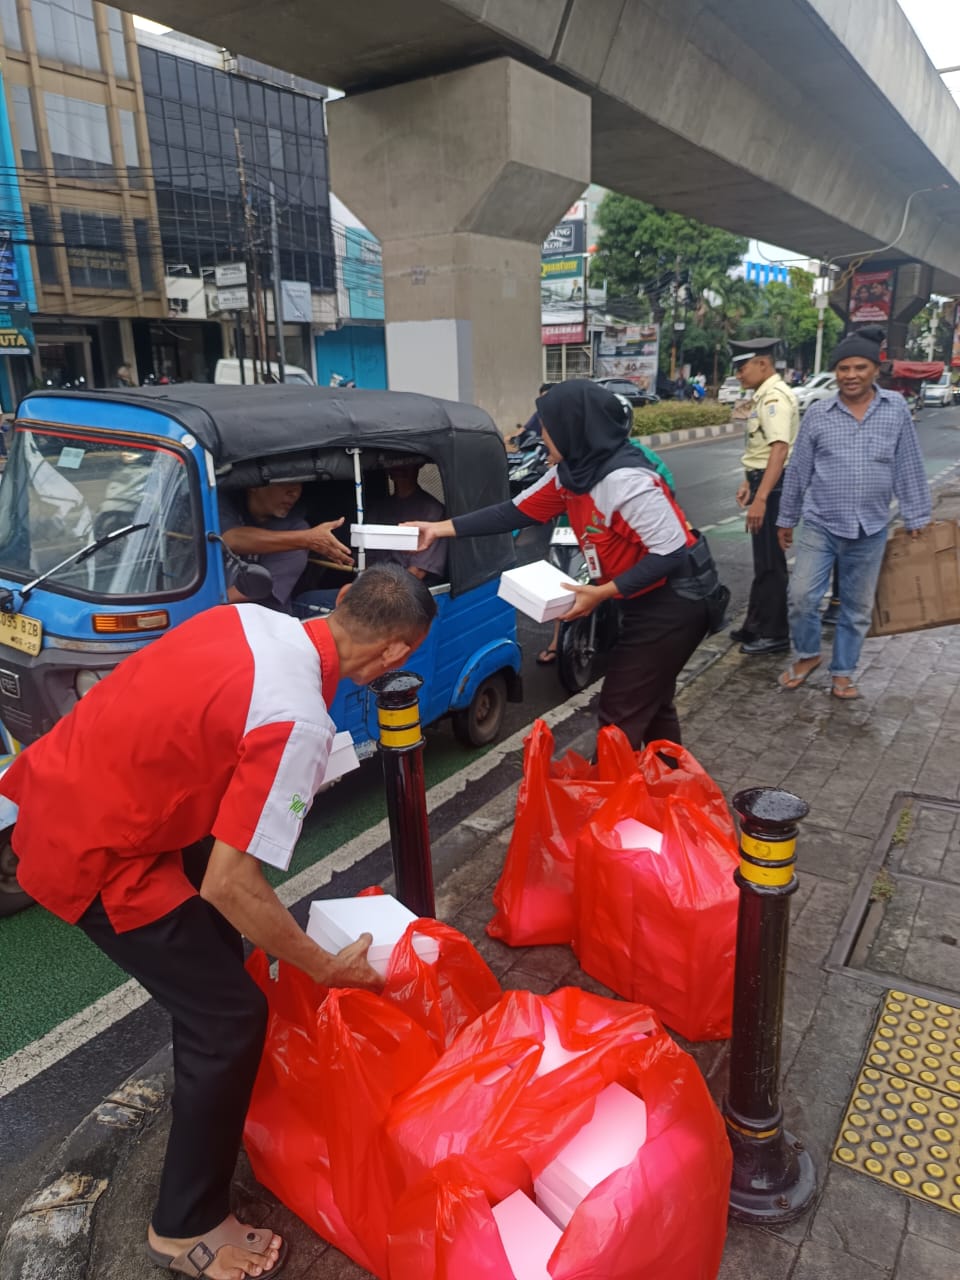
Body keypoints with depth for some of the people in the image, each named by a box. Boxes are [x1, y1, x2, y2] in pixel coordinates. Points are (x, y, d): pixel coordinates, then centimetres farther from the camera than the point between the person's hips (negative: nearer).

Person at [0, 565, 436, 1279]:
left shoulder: (251, 618, -3)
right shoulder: (298, 724, -26)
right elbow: (231, 884, -25)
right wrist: (328, 968, -10)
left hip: (60, 785, 9)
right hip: (93, 853, -9)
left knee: (213, 940, 26)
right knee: (231, 1016, 2)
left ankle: (210, 1083, 51)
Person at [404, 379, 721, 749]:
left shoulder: (626, 481, -29)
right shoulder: (570, 473, -1)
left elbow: (671, 554, -28)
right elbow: (516, 511, 4)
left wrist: (602, 592, -27)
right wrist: (439, 528, 1)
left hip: (673, 605, -9)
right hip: (644, 603, 9)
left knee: (620, 713, -2)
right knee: (650, 704, 21)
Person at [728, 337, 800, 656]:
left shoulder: (775, 397, -18)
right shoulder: (763, 395, 13)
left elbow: (779, 450, -28)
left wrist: (761, 498, -33)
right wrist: (749, 483, 24)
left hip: (773, 486, -10)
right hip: (763, 482, 10)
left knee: (770, 561, -2)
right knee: (763, 559, 17)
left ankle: (774, 634, 9)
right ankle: (757, 626, 29)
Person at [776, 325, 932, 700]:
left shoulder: (896, 409, -1)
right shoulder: (817, 414, -2)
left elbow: (909, 468, 4)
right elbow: (798, 470, 4)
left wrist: (916, 519, 4)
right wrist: (786, 519, 9)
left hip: (871, 531, 1)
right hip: (820, 526, -1)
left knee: (857, 607, 10)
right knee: (802, 596, -6)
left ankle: (842, 672, 26)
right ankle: (806, 655, 20)